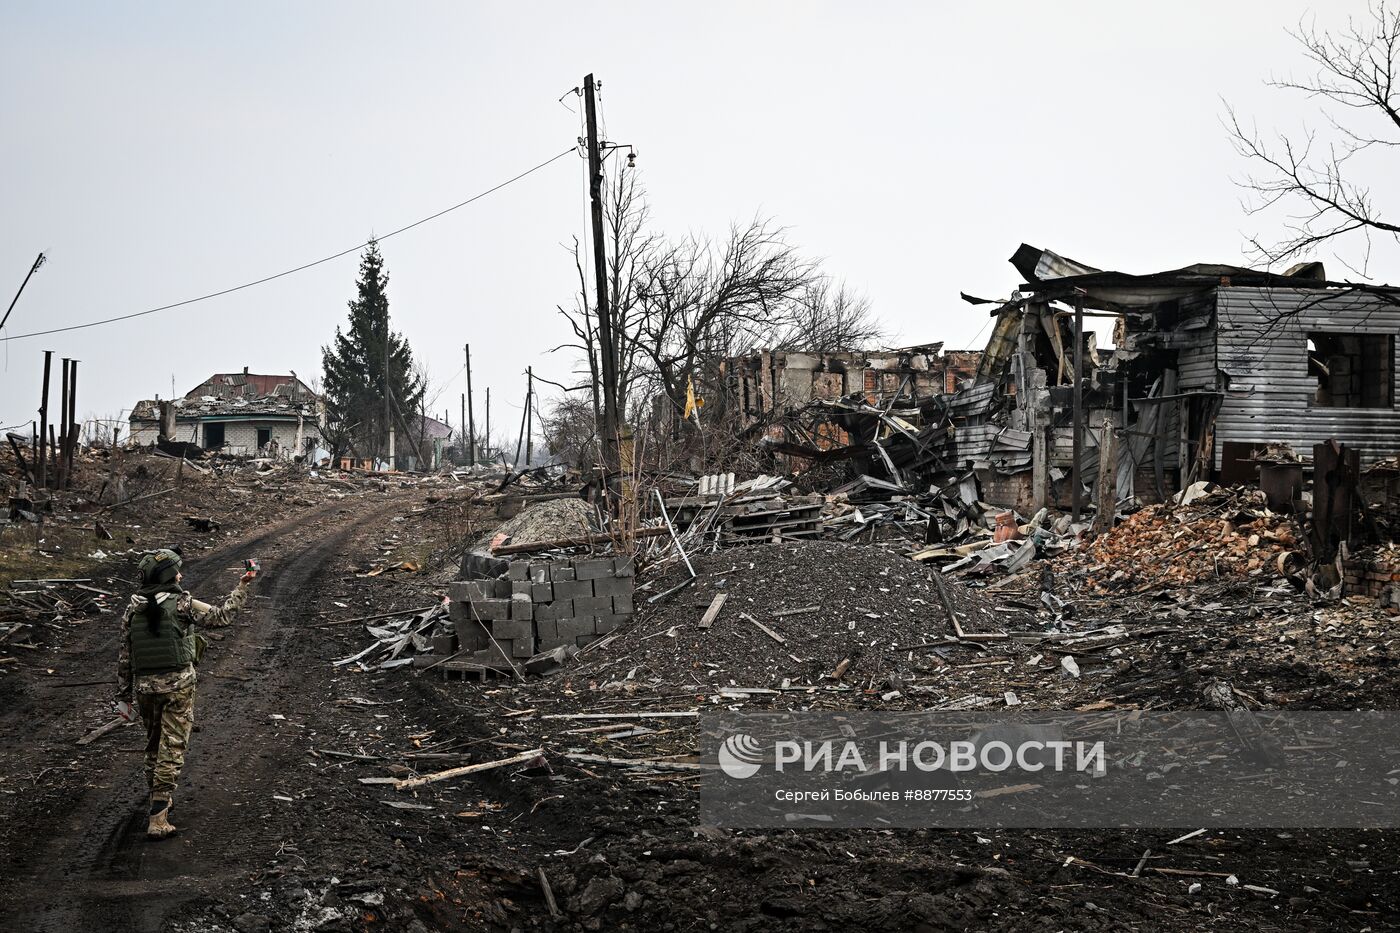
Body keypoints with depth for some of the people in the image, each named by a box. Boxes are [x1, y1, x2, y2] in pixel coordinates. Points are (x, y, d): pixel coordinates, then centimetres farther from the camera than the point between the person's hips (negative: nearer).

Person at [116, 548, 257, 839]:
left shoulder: (133, 608, 3)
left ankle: (158, 798, 37)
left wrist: (124, 694, 13)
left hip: (145, 685, 5)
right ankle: (158, 817, -6)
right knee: (172, 748, -1)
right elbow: (221, 615, -6)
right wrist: (242, 586, 4)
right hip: (177, 684, -5)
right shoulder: (181, 604, -11)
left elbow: (125, 655, 6)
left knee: (153, 744, 23)